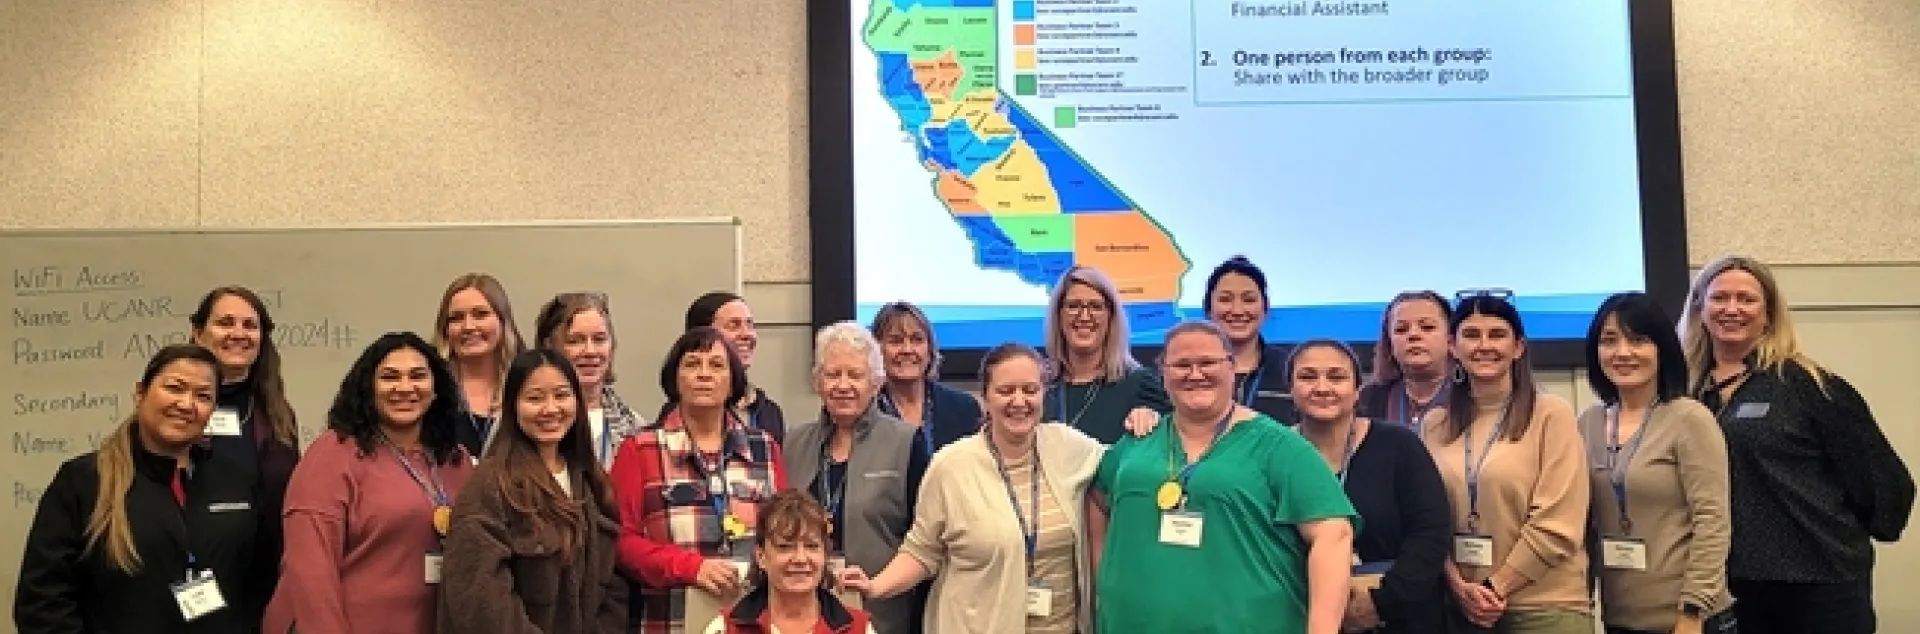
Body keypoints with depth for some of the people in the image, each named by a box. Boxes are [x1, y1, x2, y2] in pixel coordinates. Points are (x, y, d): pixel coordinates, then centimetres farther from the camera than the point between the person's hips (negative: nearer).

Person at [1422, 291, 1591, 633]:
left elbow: (1557, 525, -10)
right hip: (1459, 605, 3)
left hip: (1545, 606, -3)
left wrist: (1495, 587, -10)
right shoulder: (1434, 424, 5)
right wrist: (1459, 586, -9)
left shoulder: (1552, 414, -6)